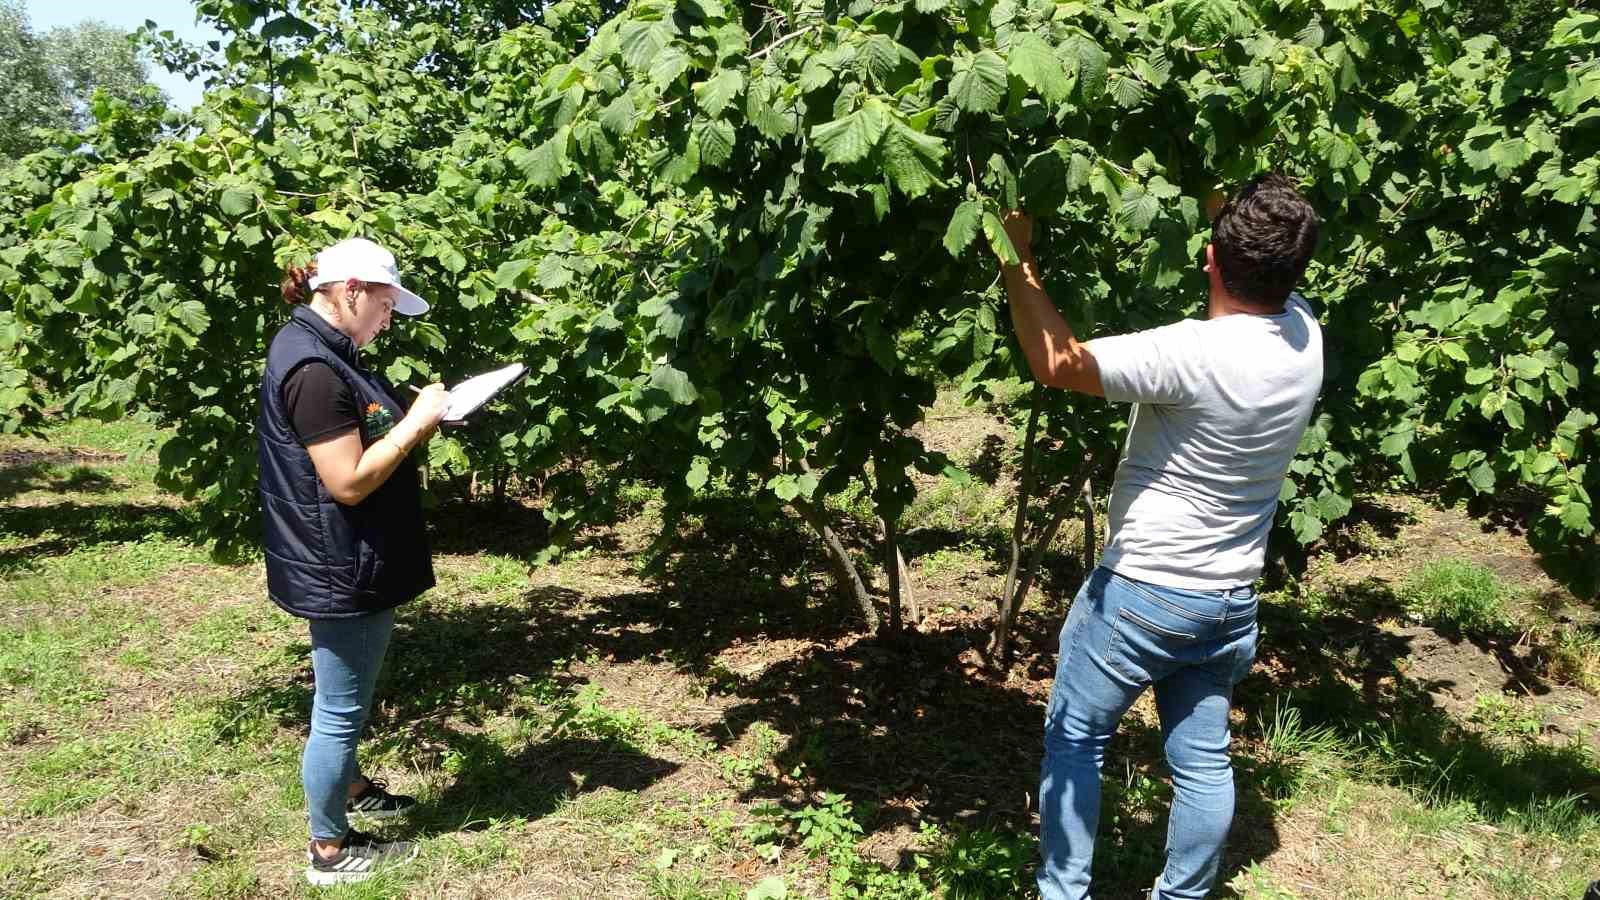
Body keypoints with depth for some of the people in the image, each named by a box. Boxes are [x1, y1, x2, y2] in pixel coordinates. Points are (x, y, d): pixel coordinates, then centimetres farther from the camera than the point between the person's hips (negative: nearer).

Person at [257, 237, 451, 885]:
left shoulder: (322, 350, 10)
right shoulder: (313, 369, -24)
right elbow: (350, 481, -26)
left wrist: (414, 417, 2)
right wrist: (417, 423, -18)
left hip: (352, 563, 11)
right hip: (340, 569, -11)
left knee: (346, 699, 27)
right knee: (340, 708, 4)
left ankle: (347, 787, 46)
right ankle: (329, 849, 18)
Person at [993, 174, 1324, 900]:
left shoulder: (1192, 354, -27)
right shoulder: (1305, 337, -6)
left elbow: (1055, 363, -25)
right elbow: (1268, 280, 15)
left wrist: (1019, 262, -19)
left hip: (1144, 591, -6)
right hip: (1231, 599, 6)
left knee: (1074, 738, 12)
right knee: (1202, 758, 16)